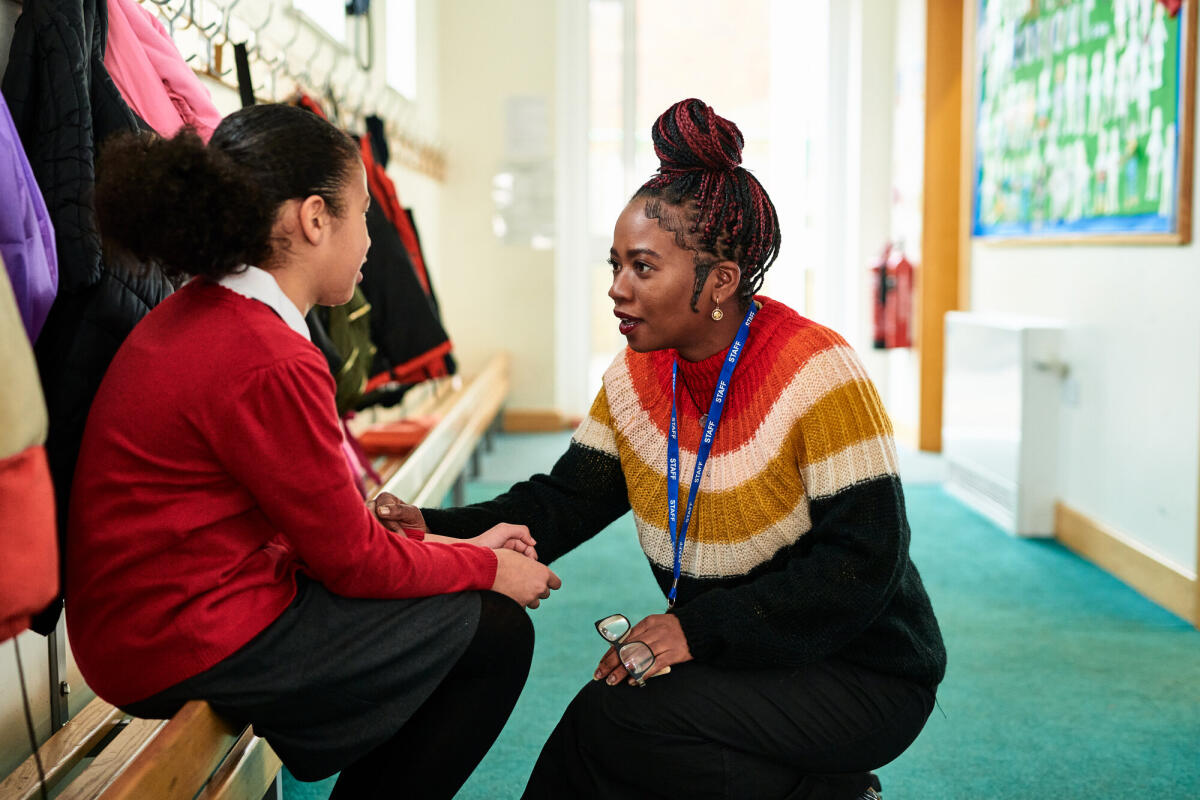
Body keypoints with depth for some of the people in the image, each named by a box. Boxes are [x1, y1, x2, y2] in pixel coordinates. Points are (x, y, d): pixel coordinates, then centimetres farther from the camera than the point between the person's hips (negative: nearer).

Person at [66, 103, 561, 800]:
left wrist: (454, 548, 9)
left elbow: (324, 513, 11)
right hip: (191, 654, -10)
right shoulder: (270, 364, -24)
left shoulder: (197, 314, 8)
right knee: (494, 631, -3)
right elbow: (353, 558, -14)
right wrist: (489, 570, 1)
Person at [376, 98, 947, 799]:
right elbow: (565, 501, -1)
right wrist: (438, 530, -17)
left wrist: (700, 628, -26)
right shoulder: (637, 378, 1)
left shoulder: (816, 373, -20)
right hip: (732, 665, 7)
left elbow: (861, 564, -22)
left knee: (614, 715, -25)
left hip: (862, 675, -7)